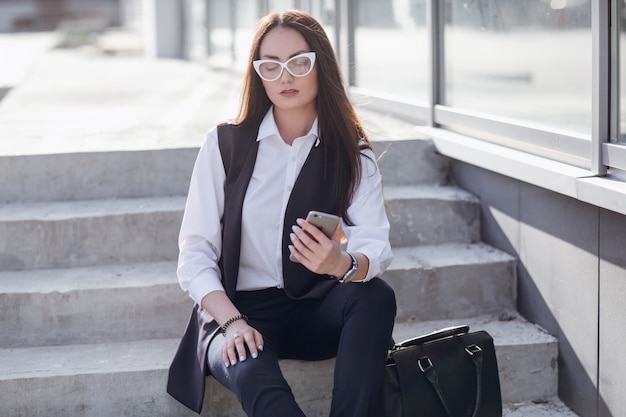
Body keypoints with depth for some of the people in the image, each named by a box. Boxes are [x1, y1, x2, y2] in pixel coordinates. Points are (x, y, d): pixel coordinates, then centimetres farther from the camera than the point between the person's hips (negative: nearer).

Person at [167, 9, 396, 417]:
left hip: (315, 313, 2)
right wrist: (232, 322, -18)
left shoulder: (353, 154, 4)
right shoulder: (225, 145, 3)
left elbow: (376, 246, -12)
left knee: (375, 295, -31)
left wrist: (343, 264, -36)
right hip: (239, 310, -2)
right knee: (253, 375, -36)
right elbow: (195, 254, -1)